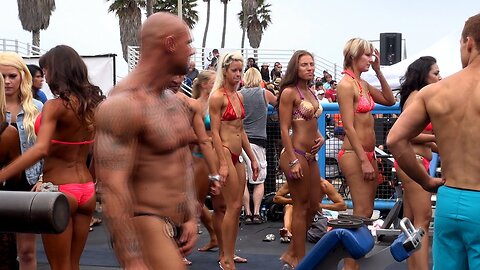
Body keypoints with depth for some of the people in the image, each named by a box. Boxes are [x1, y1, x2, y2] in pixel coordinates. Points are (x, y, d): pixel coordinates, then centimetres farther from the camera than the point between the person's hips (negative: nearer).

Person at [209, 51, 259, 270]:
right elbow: (215, 132, -13)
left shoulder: (238, 96, 15)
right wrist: (222, 164, -19)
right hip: (224, 153, -8)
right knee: (233, 206, -7)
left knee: (236, 207, 9)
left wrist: (252, 158, 17)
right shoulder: (217, 96, -9)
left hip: (237, 155, 8)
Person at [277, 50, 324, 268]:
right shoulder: (289, 92, -10)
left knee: (313, 206, 13)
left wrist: (320, 136, 4)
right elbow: (284, 129, -13)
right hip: (296, 154, -9)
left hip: (311, 156, 9)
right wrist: (293, 161, -19)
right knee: (301, 207, 0)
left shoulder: (311, 93, 14)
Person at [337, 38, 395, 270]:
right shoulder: (347, 84, -13)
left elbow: (389, 100, 21)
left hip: (367, 154, 9)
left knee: (365, 211, 12)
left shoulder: (363, 84, 13)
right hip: (354, 154, -9)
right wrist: (364, 161, -20)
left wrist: (378, 71, 12)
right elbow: (349, 127, -17)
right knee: (362, 213, -9)